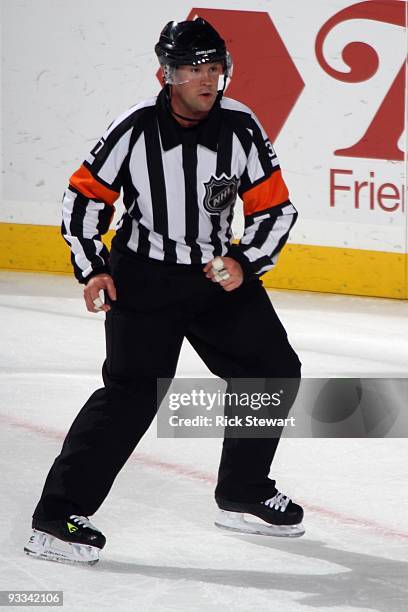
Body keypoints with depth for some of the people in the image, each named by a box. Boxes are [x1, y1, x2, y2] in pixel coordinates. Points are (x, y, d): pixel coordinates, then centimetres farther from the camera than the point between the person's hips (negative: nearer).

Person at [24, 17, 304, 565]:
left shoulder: (241, 128, -7)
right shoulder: (136, 129, -16)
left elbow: (276, 209, -1)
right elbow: (83, 197, -7)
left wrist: (245, 262, -15)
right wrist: (92, 268, -15)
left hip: (220, 273, 5)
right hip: (142, 278, -5)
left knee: (275, 373, 7)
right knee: (134, 390, -19)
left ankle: (243, 491, 27)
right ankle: (58, 516, -18)